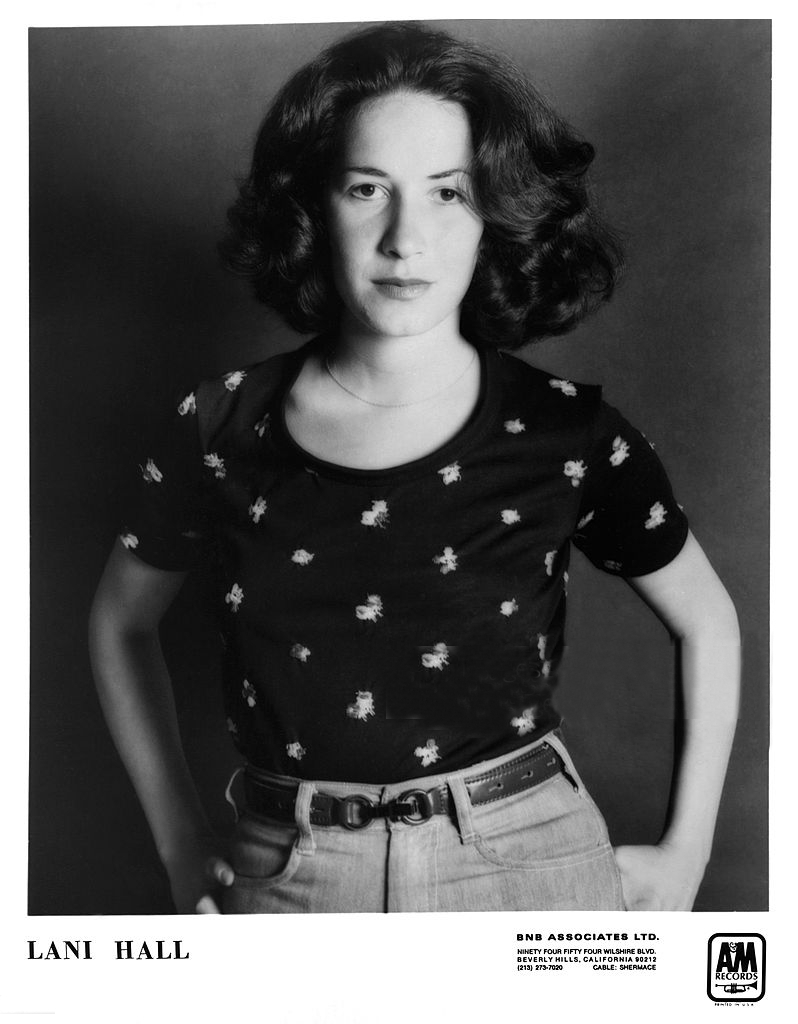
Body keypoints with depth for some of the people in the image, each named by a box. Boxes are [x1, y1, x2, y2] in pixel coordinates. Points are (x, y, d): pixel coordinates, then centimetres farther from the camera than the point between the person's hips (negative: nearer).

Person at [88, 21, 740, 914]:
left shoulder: (568, 436, -11)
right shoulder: (221, 431, -8)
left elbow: (707, 622, 4)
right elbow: (121, 622, 7)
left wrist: (685, 854, 2)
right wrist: (183, 849, 5)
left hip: (527, 866, 0)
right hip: (285, 882, 1)